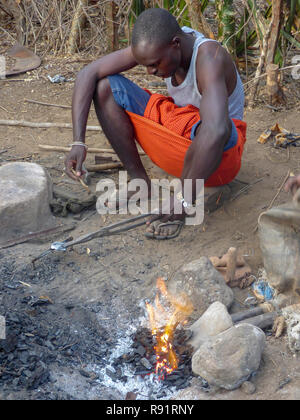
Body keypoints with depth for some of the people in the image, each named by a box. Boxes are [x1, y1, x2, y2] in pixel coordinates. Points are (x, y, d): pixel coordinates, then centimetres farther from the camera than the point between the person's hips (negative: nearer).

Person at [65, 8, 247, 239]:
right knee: (104, 85, -7)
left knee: (216, 127, -44)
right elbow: (89, 73, -9)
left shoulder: (209, 57, -31)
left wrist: (185, 199, -45)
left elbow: (215, 128, -47)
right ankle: (139, 181, -7)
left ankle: (178, 208, -20)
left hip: (217, 154, -6)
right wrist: (78, 143, -19)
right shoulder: (156, 44, -11)